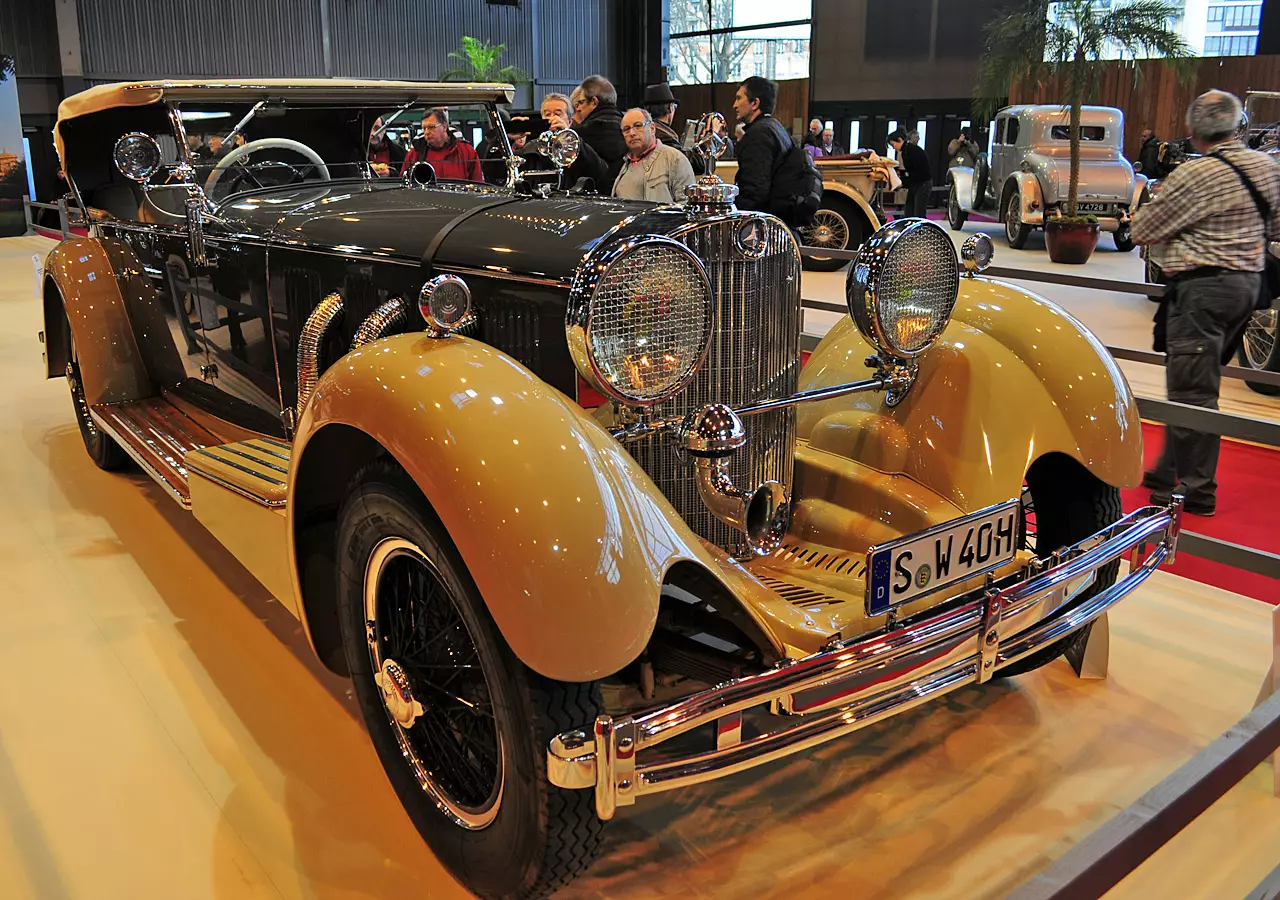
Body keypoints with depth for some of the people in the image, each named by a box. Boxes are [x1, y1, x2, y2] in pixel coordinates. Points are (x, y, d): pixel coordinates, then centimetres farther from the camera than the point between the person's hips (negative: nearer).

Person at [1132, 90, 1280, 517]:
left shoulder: (1195, 174, -17)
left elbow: (1143, 230, -10)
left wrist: (1148, 206, 9)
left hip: (1203, 287, -9)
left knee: (1192, 389, -3)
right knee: (1198, 382, 17)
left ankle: (1196, 489, 3)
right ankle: (1170, 471, 27)